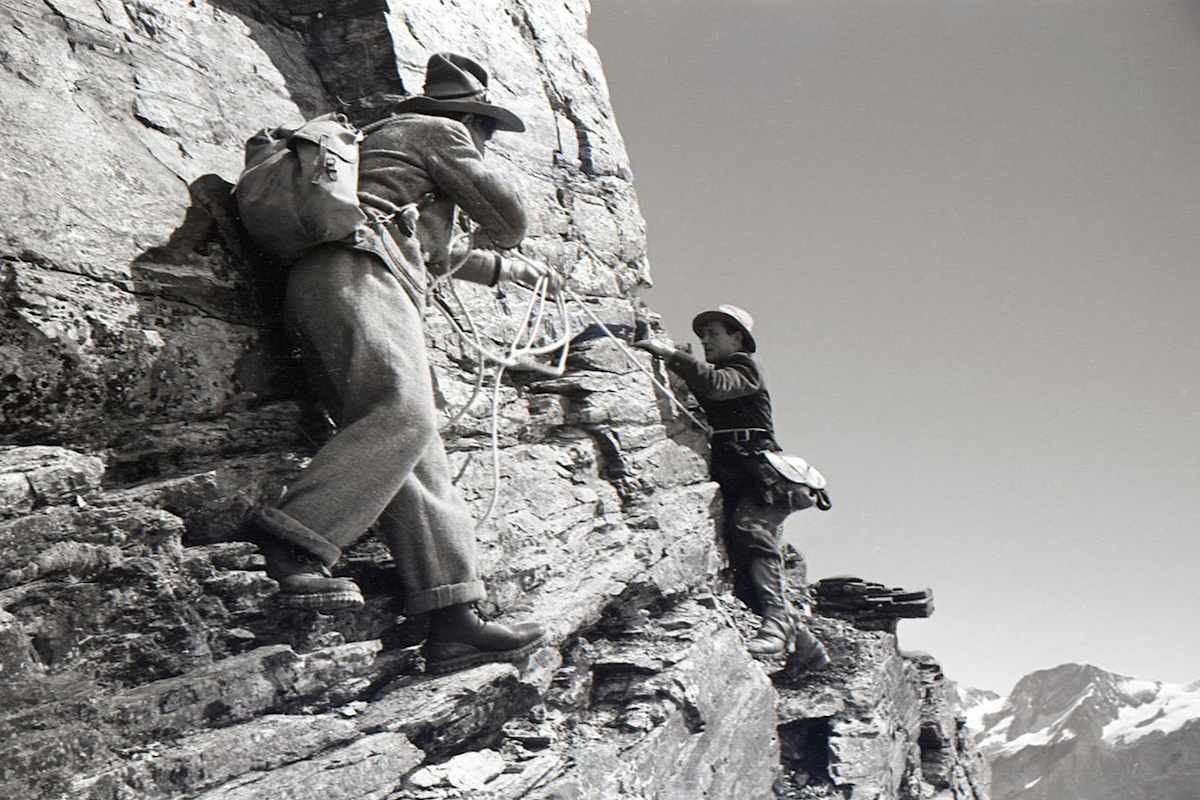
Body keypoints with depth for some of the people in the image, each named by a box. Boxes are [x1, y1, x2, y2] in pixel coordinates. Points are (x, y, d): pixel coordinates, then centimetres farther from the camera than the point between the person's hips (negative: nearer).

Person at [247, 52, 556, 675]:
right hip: (355, 273, -8)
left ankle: (453, 622, -14)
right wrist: (504, 239, 39)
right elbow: (505, 214, 14)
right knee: (403, 414, -29)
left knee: (420, 457, -5)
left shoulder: (387, 137, 42)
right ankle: (292, 543, -40)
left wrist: (505, 269, 63)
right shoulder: (437, 131, 14)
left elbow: (432, 252, 54)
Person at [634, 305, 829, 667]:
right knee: (741, 567, 0)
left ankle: (776, 622, -38)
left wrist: (671, 354, -15)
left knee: (750, 530, -32)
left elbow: (716, 384, -17)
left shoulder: (745, 366, 5)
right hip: (730, 481, 8)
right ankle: (798, 636, 10)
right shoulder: (711, 370, 30)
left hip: (760, 476, -7)